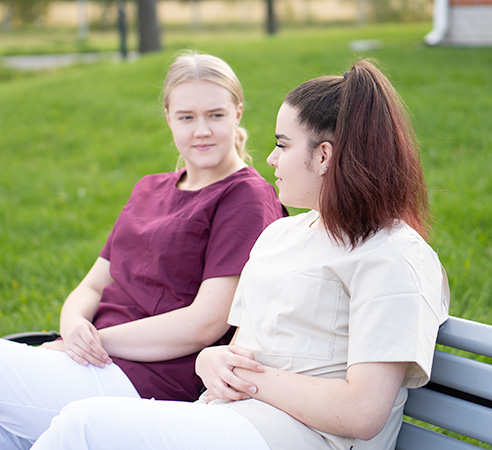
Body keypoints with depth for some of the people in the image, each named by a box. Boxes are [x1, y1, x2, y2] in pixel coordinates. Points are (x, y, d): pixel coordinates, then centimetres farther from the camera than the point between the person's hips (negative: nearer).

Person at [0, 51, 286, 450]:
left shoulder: (249, 198, -4)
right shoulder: (150, 190, 21)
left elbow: (206, 323, -12)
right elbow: (93, 285, 18)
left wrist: (97, 340, -11)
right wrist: (75, 328, -6)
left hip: (147, 382, -7)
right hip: (98, 361, 7)